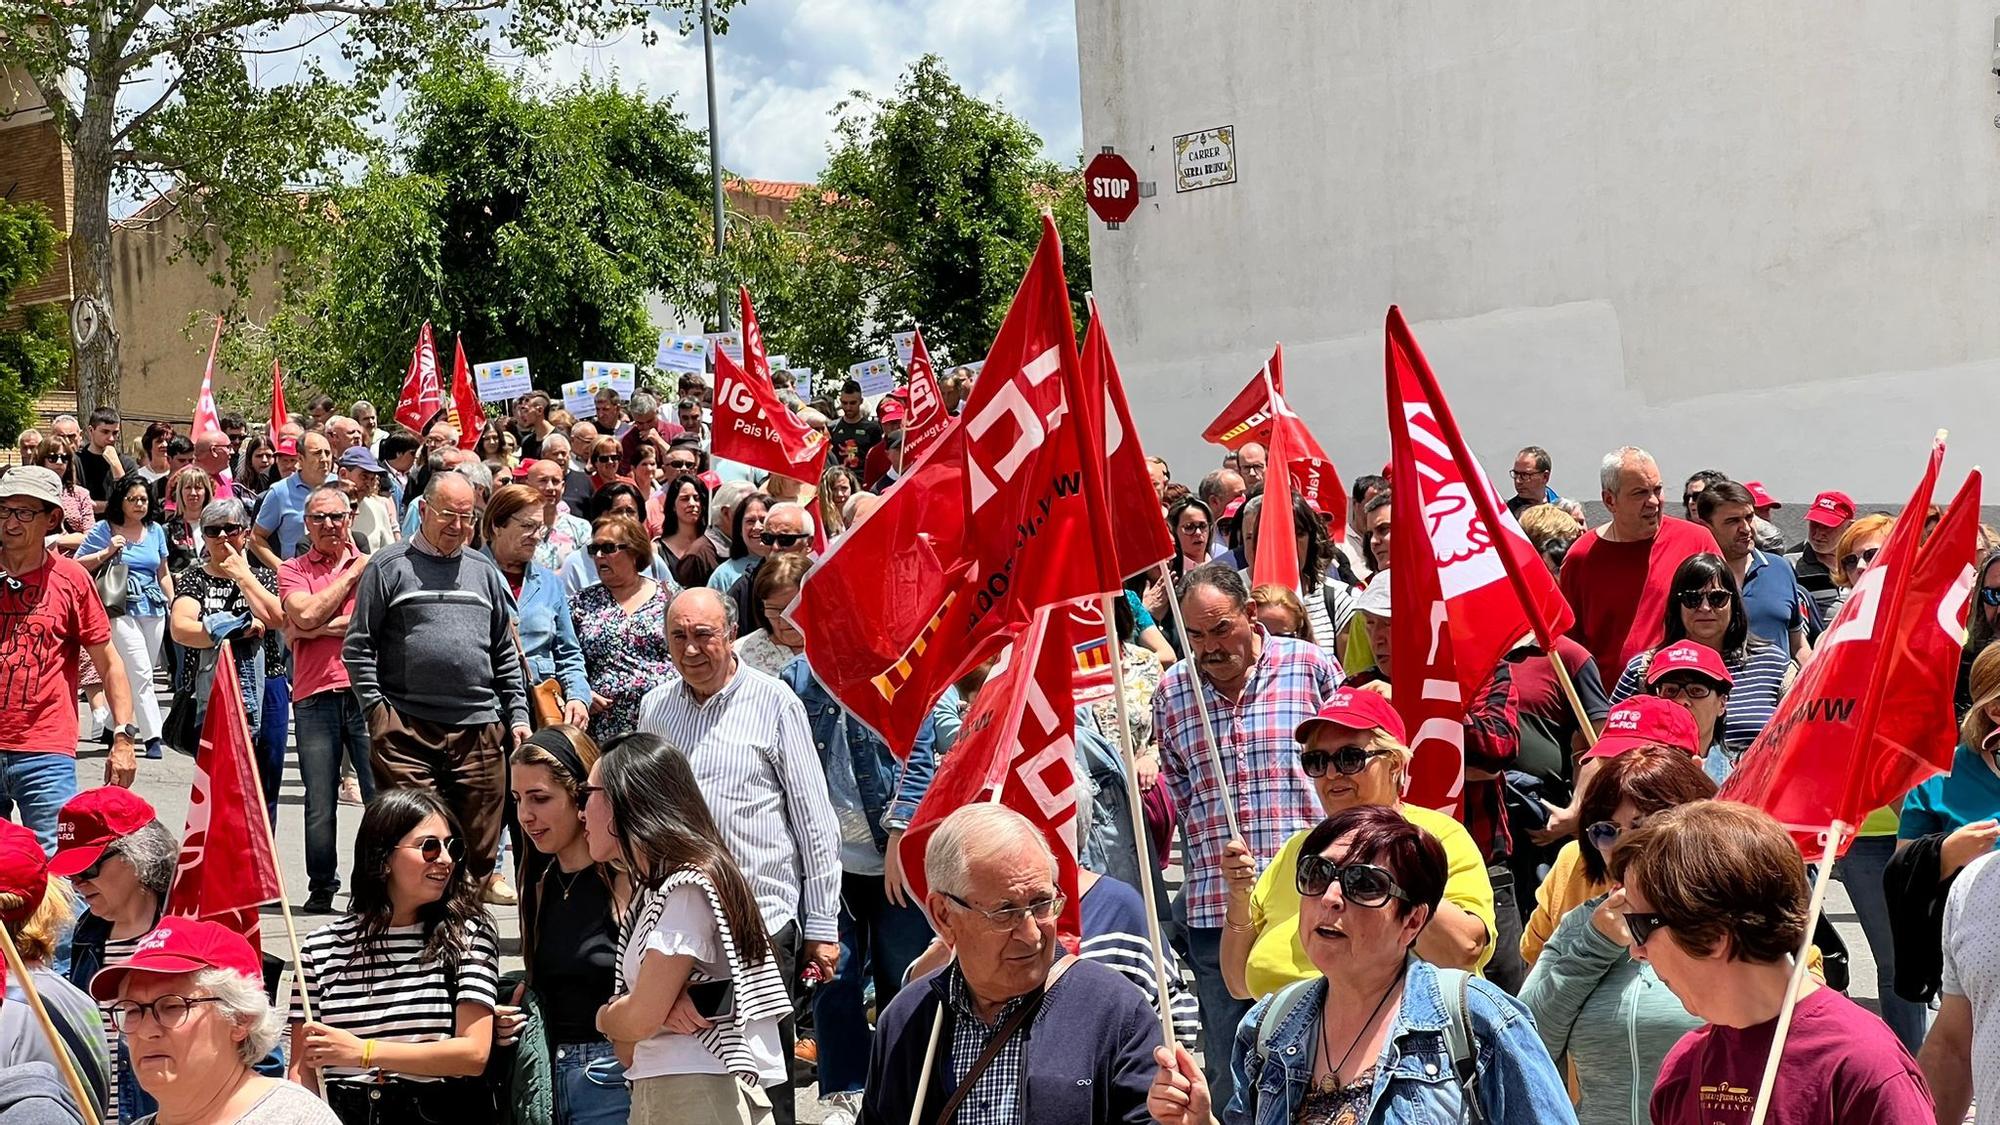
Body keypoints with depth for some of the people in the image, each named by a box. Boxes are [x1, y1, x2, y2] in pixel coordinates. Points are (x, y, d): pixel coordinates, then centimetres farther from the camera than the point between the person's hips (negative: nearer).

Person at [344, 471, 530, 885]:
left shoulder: (485, 571, 17)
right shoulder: (389, 566, 4)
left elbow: (506, 654, 19)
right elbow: (358, 645, 2)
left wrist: (518, 716, 11)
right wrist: (376, 709, -6)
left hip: (479, 728, 4)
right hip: (406, 729, -4)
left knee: (478, 848, 6)